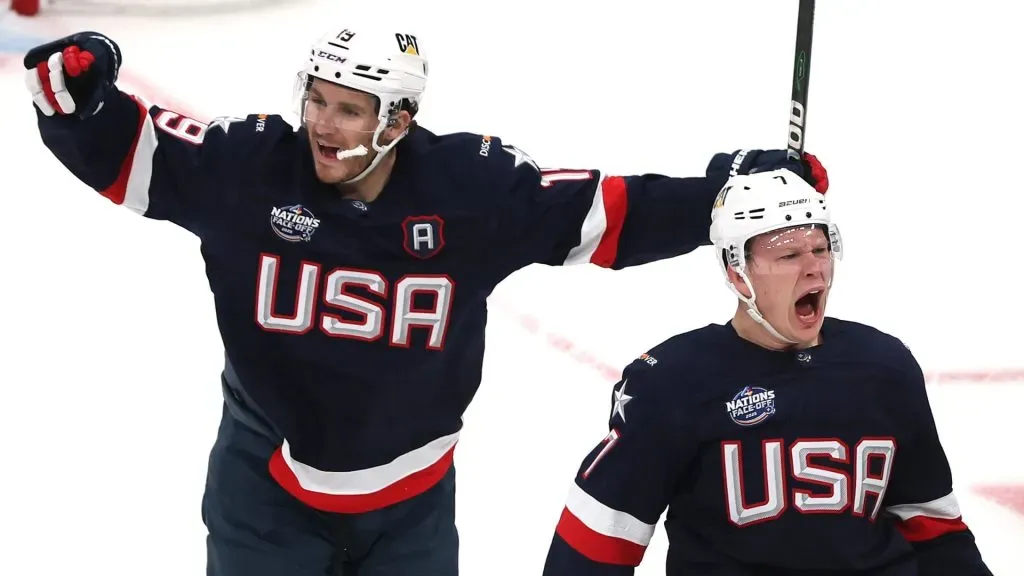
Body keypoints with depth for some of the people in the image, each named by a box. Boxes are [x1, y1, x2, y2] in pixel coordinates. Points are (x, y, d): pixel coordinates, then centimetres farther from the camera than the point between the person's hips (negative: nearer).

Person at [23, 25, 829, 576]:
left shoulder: (469, 186, -16)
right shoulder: (250, 165, -17)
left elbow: (608, 214, -11)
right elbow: (126, 153, -14)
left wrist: (735, 188, -17)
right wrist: (79, 92, -34)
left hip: (408, 495, 1)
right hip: (268, 484, -1)